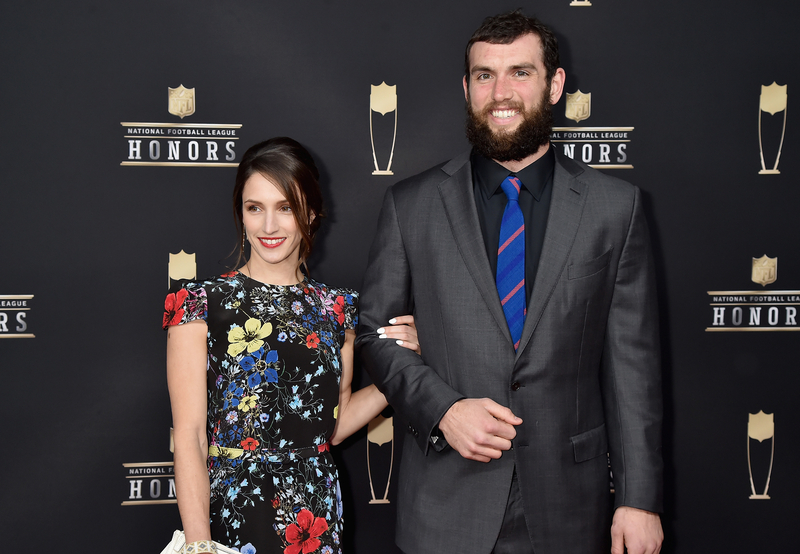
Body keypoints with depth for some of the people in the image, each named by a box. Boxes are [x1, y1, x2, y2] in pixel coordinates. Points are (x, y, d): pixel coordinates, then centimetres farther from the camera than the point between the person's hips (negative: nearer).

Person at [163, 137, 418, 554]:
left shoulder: (337, 308, 5)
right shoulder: (200, 303, -7)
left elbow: (331, 425, 11)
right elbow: (189, 434, -11)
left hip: (318, 519, 4)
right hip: (228, 516, -4)